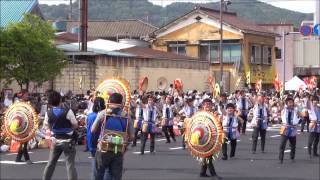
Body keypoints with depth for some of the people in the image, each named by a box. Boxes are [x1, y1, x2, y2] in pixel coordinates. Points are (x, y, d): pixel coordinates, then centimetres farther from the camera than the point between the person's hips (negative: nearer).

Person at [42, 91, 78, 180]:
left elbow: (48, 126, 6)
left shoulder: (48, 113, -5)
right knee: (70, 164, -2)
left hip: (56, 141, 4)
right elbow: (75, 125, -10)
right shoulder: (67, 111, -18)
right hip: (68, 141, -4)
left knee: (50, 164, 15)